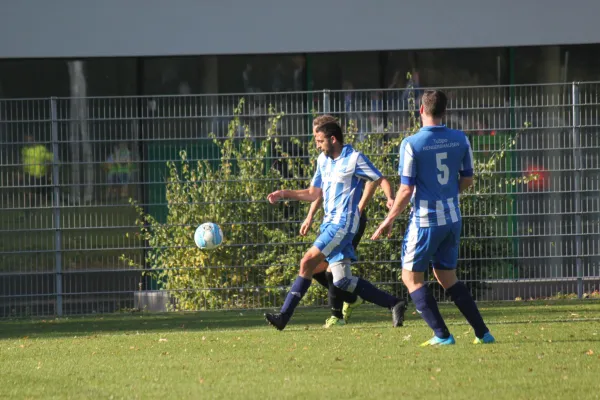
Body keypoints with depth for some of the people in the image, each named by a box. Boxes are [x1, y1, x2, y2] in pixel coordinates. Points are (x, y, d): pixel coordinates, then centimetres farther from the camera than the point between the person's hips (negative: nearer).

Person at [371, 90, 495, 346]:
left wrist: (389, 220, -1)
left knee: (411, 276, 7)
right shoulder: (460, 140, 1)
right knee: (447, 277, 18)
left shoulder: (411, 144, -14)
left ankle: (442, 335, -1)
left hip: (425, 220, -6)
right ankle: (482, 333, 12)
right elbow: (467, 180, 11)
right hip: (452, 219, 6)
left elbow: (406, 191, -14)